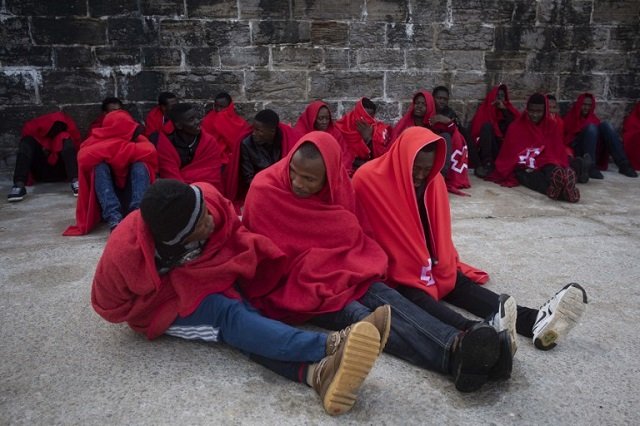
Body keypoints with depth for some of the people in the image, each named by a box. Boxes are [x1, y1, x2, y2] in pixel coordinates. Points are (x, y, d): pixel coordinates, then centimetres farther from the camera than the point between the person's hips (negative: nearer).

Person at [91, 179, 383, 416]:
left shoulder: (208, 199, -26)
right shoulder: (124, 253, -31)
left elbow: (233, 231, -4)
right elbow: (109, 306, -15)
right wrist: (177, 291, -19)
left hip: (210, 281, 4)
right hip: (159, 308, -4)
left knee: (242, 327, -27)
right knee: (229, 315, -32)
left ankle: (314, 371, -50)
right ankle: (329, 346, -47)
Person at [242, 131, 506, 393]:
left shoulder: (338, 181, -3)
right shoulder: (264, 192, -17)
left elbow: (354, 233, 12)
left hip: (342, 270, 5)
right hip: (292, 286, -5)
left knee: (385, 297, -25)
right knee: (357, 315, -31)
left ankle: (455, 346, -49)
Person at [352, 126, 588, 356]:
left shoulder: (433, 180, 0)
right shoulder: (368, 180, -18)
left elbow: (438, 231, 9)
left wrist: (440, 266, -2)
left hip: (429, 265, 6)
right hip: (391, 270, -6)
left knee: (461, 284, -19)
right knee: (415, 296, -35)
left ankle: (533, 320, -42)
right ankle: (476, 332, -63)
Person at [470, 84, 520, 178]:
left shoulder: (508, 109, 17)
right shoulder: (484, 109, 11)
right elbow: (476, 127, -3)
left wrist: (504, 110, -3)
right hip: (488, 148, -1)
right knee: (487, 125, -25)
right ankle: (487, 163, -33)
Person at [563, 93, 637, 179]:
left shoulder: (593, 118, 23)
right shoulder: (570, 117, 12)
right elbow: (567, 137, 0)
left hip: (595, 151, 4)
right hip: (578, 150, -4)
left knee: (605, 125, -18)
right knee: (591, 127, -27)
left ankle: (623, 165, -29)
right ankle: (590, 167, -42)